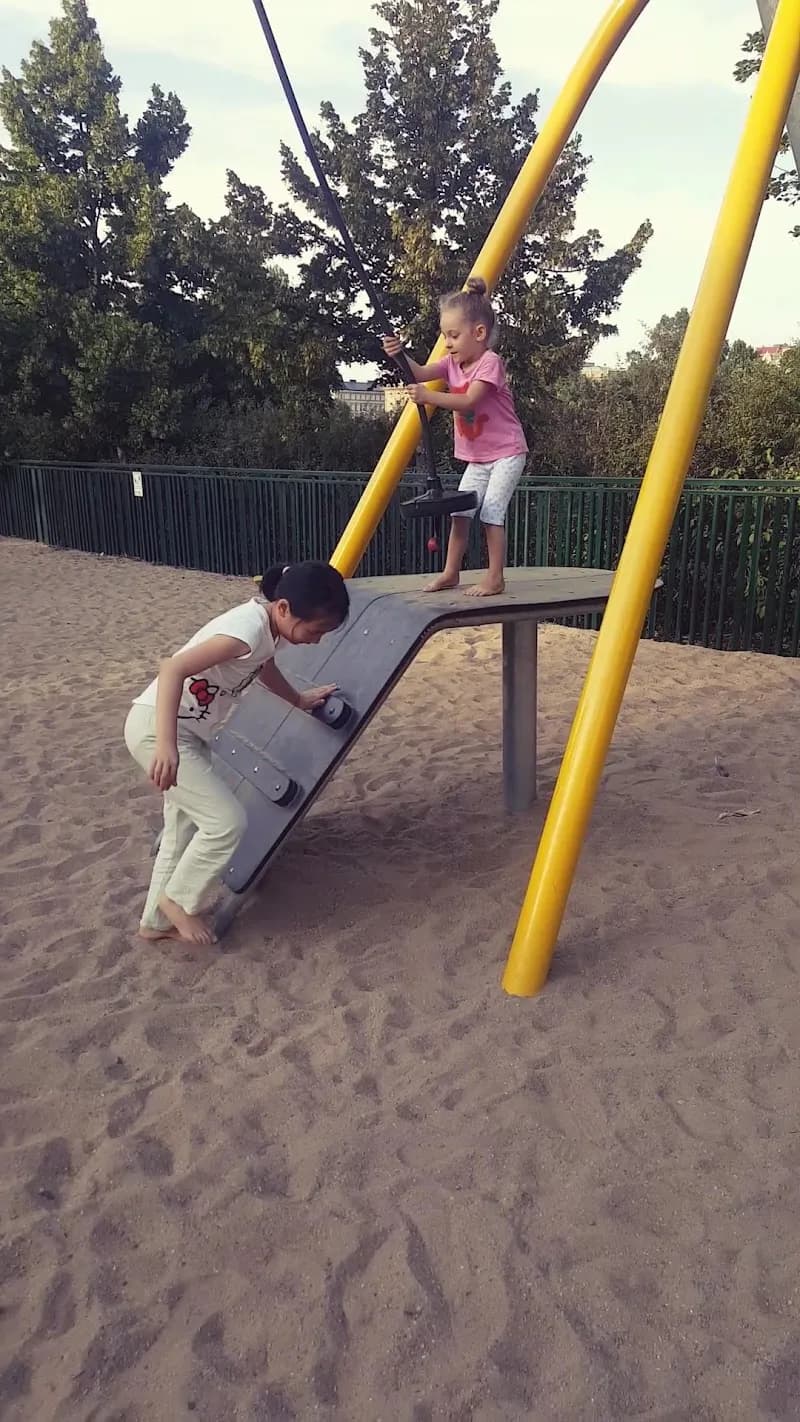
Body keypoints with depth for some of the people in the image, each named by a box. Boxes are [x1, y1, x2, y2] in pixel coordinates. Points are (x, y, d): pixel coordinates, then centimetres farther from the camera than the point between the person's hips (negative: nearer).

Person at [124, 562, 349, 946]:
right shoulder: (251, 628, -26)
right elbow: (172, 669, -34)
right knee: (227, 821, -10)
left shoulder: (267, 625, 4)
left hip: (187, 731, 10)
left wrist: (299, 700, 42)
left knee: (185, 828, 18)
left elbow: (264, 667, 28)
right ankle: (178, 901, 12)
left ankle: (156, 921, 32)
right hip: (156, 727, -10)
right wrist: (166, 745, -42)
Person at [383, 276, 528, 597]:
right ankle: (450, 572, 15)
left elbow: (468, 401, -31)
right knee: (460, 511, 6)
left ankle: (495, 578, -7)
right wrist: (399, 355, -27)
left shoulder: (490, 362, -18)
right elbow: (421, 373, -9)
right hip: (477, 458, 8)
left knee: (491, 511, -14)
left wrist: (429, 396, -40)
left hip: (506, 453, -8)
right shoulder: (453, 363, 5)